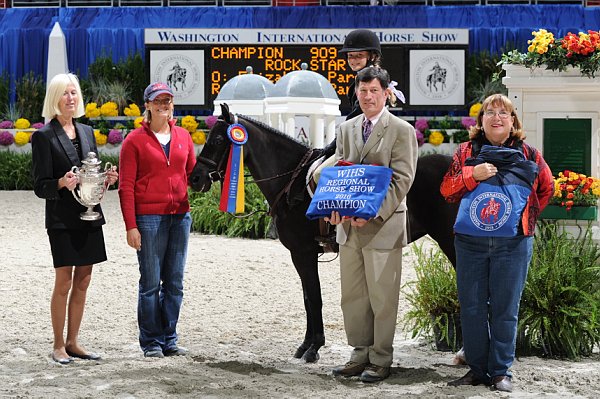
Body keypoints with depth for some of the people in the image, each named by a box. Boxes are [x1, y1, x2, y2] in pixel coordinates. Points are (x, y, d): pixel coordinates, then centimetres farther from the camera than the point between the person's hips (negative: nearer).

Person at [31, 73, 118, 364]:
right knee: (64, 283, -4)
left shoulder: (87, 132, 13)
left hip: (89, 217, 6)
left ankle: (73, 342, 16)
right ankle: (58, 346, 5)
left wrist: (106, 179, -2)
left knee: (82, 282, 8)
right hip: (62, 219, -6)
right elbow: (40, 186, -8)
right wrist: (62, 183, -26)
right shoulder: (44, 136, -6)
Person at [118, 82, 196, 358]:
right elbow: (126, 187, -5)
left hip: (180, 216, 5)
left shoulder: (183, 136, 11)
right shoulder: (135, 140, -3)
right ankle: (151, 342, 9)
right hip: (149, 218, -5)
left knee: (174, 283, 9)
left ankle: (169, 340, 19)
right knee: (150, 282, 0)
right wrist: (131, 226, -11)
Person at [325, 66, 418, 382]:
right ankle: (360, 354, 23)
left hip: (382, 226, -6)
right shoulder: (346, 129, 12)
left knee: (382, 298, 1)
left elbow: (402, 180, -11)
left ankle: (381, 360, 11)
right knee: (352, 297, 11)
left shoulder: (402, 131, -5)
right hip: (348, 225, 6)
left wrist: (374, 214, -21)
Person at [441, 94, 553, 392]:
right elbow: (447, 190, -1)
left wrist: (526, 216, 9)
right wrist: (472, 175, -16)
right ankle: (476, 369, 15)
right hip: (470, 242, 1)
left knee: (505, 309, 1)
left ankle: (500, 371, 10)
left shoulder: (528, 154, 4)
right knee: (472, 308, 5)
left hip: (513, 243, -1)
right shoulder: (467, 151, 5)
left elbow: (546, 188, 18)